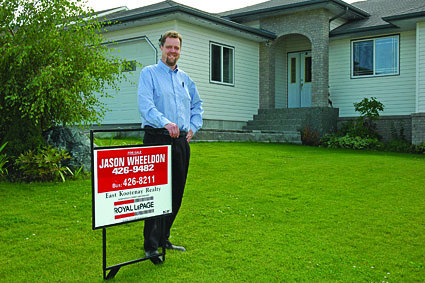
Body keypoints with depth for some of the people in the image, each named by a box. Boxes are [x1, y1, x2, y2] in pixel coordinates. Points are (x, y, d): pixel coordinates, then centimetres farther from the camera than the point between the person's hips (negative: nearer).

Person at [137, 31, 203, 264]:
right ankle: (151, 246, 0)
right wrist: (165, 122, -28)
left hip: (182, 141, 6)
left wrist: (193, 126, 10)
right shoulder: (149, 73, 1)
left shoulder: (185, 78, 19)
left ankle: (163, 238, 24)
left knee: (176, 193, 10)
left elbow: (197, 104, 27)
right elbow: (145, 105, -13)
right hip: (158, 139, -6)